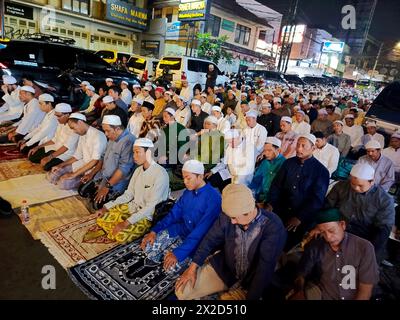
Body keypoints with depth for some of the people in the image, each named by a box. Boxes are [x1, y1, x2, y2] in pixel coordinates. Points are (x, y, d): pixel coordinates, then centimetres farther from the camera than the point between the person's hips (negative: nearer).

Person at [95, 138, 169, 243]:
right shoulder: (138, 170, 4)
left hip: (148, 216, -7)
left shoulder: (160, 174, -22)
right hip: (132, 207, 7)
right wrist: (107, 207, 1)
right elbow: (128, 195, 11)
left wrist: (127, 222, -26)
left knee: (121, 236, -25)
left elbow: (151, 206, -24)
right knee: (101, 219, -4)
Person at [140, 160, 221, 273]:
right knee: (148, 245, -10)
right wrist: (154, 231, -6)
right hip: (181, 229, 6)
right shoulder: (188, 192, 1)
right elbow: (174, 214, 7)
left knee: (171, 263, -24)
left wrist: (179, 253, -30)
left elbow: (201, 231, -26)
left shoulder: (213, 198, -22)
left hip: (198, 239, -6)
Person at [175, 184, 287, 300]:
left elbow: (266, 268, -25)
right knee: (182, 290, -5)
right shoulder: (228, 216, -16)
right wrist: (193, 267, -4)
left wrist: (250, 297, -25)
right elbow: (211, 239, -3)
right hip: (223, 268, 3)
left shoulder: (274, 228, -27)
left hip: (251, 281, -2)